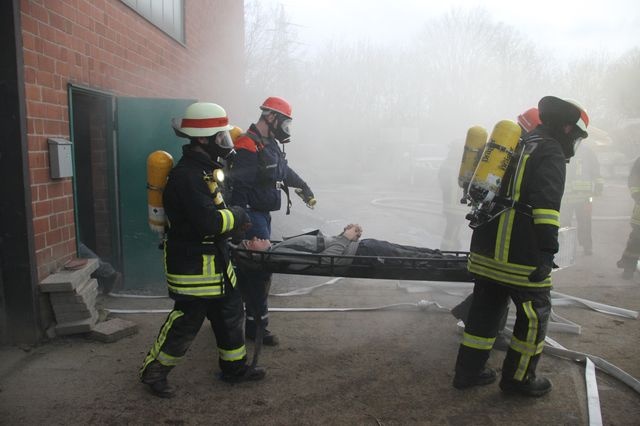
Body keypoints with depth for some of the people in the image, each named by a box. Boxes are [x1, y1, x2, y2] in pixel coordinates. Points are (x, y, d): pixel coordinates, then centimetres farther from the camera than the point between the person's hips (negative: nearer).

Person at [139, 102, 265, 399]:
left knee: (229, 312, 16)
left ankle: (234, 367, 31)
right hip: (192, 263, -10)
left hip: (212, 260, 10)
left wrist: (231, 221, 1)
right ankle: (154, 371, 23)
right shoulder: (187, 175, -24)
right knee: (186, 321, 3)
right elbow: (209, 221, -31)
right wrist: (238, 216, -14)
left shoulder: (204, 168, 9)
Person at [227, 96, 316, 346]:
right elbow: (237, 188, -24)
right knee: (260, 268, -7)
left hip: (263, 214, 10)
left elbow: (285, 171, 30)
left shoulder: (271, 145, 13)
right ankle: (256, 325, 5)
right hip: (251, 215, -10)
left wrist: (305, 188, 39)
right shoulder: (248, 147, -17)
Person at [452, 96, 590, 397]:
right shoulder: (551, 152, -5)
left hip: (486, 247, 9)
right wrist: (548, 251, -20)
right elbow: (546, 203, -19)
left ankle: (468, 371, 25)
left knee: (485, 306, 16)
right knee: (536, 313, 8)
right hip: (518, 252, -8)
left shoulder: (516, 146, 23)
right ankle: (518, 378, 20)